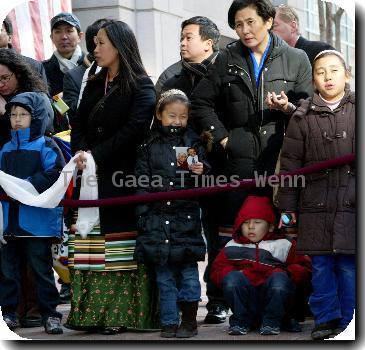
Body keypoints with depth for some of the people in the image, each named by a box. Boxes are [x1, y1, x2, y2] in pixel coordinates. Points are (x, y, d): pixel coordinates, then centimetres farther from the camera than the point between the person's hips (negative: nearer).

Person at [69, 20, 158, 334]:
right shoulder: (94, 85, 18)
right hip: (93, 177, 6)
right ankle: (93, 311, 3)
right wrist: (80, 152, -8)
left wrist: (95, 155, -16)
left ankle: (122, 313, -1)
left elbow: (135, 128, -13)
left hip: (124, 176, -6)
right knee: (92, 246, 1)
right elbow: (79, 125, 13)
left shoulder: (140, 86, -2)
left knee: (122, 248, -4)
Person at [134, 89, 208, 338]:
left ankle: (189, 319, 12)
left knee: (188, 271, 1)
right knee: (164, 274, 5)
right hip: (157, 218, 1)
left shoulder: (193, 143, 6)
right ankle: (170, 322, 12)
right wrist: (143, 215, 1)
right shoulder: (150, 146, 6)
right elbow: (142, 182, 6)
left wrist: (201, 172, -13)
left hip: (186, 217, -1)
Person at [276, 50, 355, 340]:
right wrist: (287, 207, 4)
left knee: (349, 267, 2)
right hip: (316, 207, 1)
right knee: (321, 267, 6)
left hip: (352, 207, -1)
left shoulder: (357, 111, 4)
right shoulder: (303, 117, 5)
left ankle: (348, 323, 13)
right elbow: (290, 164, 6)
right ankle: (326, 319, 18)